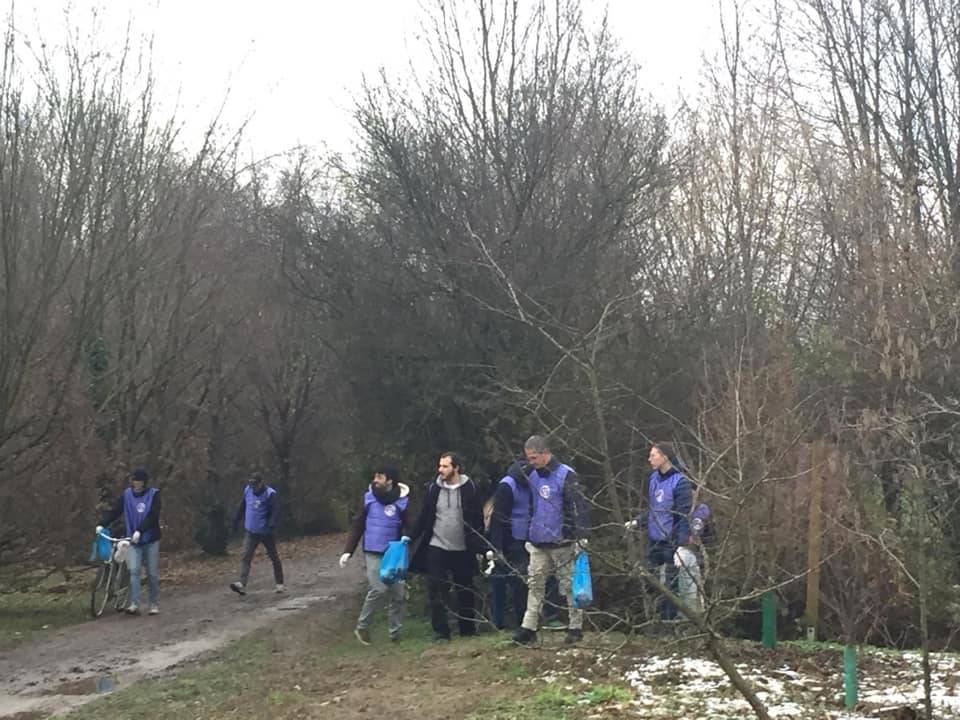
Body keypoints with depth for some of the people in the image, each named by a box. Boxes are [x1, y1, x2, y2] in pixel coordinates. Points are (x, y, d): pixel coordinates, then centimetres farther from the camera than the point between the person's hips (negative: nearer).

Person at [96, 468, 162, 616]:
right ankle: (134, 604, -17)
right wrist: (102, 524, -22)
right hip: (132, 540, 1)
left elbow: (153, 516, -16)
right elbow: (114, 511, -5)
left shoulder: (153, 494, -5)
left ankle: (155, 604, 18)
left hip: (151, 539, -1)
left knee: (153, 573, 5)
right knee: (133, 570, -14)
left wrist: (140, 531, -28)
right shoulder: (126, 495, 2)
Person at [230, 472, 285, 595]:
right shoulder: (247, 490, 2)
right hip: (250, 531, 4)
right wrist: (236, 520, 21)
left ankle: (279, 584, 23)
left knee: (274, 557, 10)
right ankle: (242, 584, -18)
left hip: (266, 532, -4)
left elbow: (276, 511, -21)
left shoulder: (270, 494, -14)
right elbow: (242, 507, 17)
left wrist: (272, 524, -35)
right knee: (245, 557, -10)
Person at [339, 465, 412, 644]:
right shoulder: (369, 498, 0)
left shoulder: (401, 500, -3)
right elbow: (357, 525, 5)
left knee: (397, 594, 1)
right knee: (378, 589, -16)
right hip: (373, 553, -1)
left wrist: (406, 536, -18)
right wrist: (348, 551, -1)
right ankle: (362, 626, 2)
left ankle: (395, 633, 13)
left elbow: (407, 524, 5)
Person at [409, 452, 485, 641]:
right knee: (436, 591, -3)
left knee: (465, 592, 10)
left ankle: (468, 629, 23)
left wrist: (481, 546, -6)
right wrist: (411, 537, -1)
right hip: (436, 548, 1)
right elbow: (423, 516, 6)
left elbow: (478, 519, -3)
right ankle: (440, 630, 5)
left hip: (463, 550, -1)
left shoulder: (469, 488, -5)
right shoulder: (433, 488, 1)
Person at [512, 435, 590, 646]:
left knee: (570, 585, 3)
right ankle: (528, 628, 8)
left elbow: (579, 506, -14)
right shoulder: (533, 477, 10)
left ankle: (575, 628, 11)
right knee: (534, 584, 5)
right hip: (538, 543, 6)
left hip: (561, 542, -6)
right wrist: (529, 537, 21)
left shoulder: (566, 475, -11)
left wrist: (581, 535, -19)